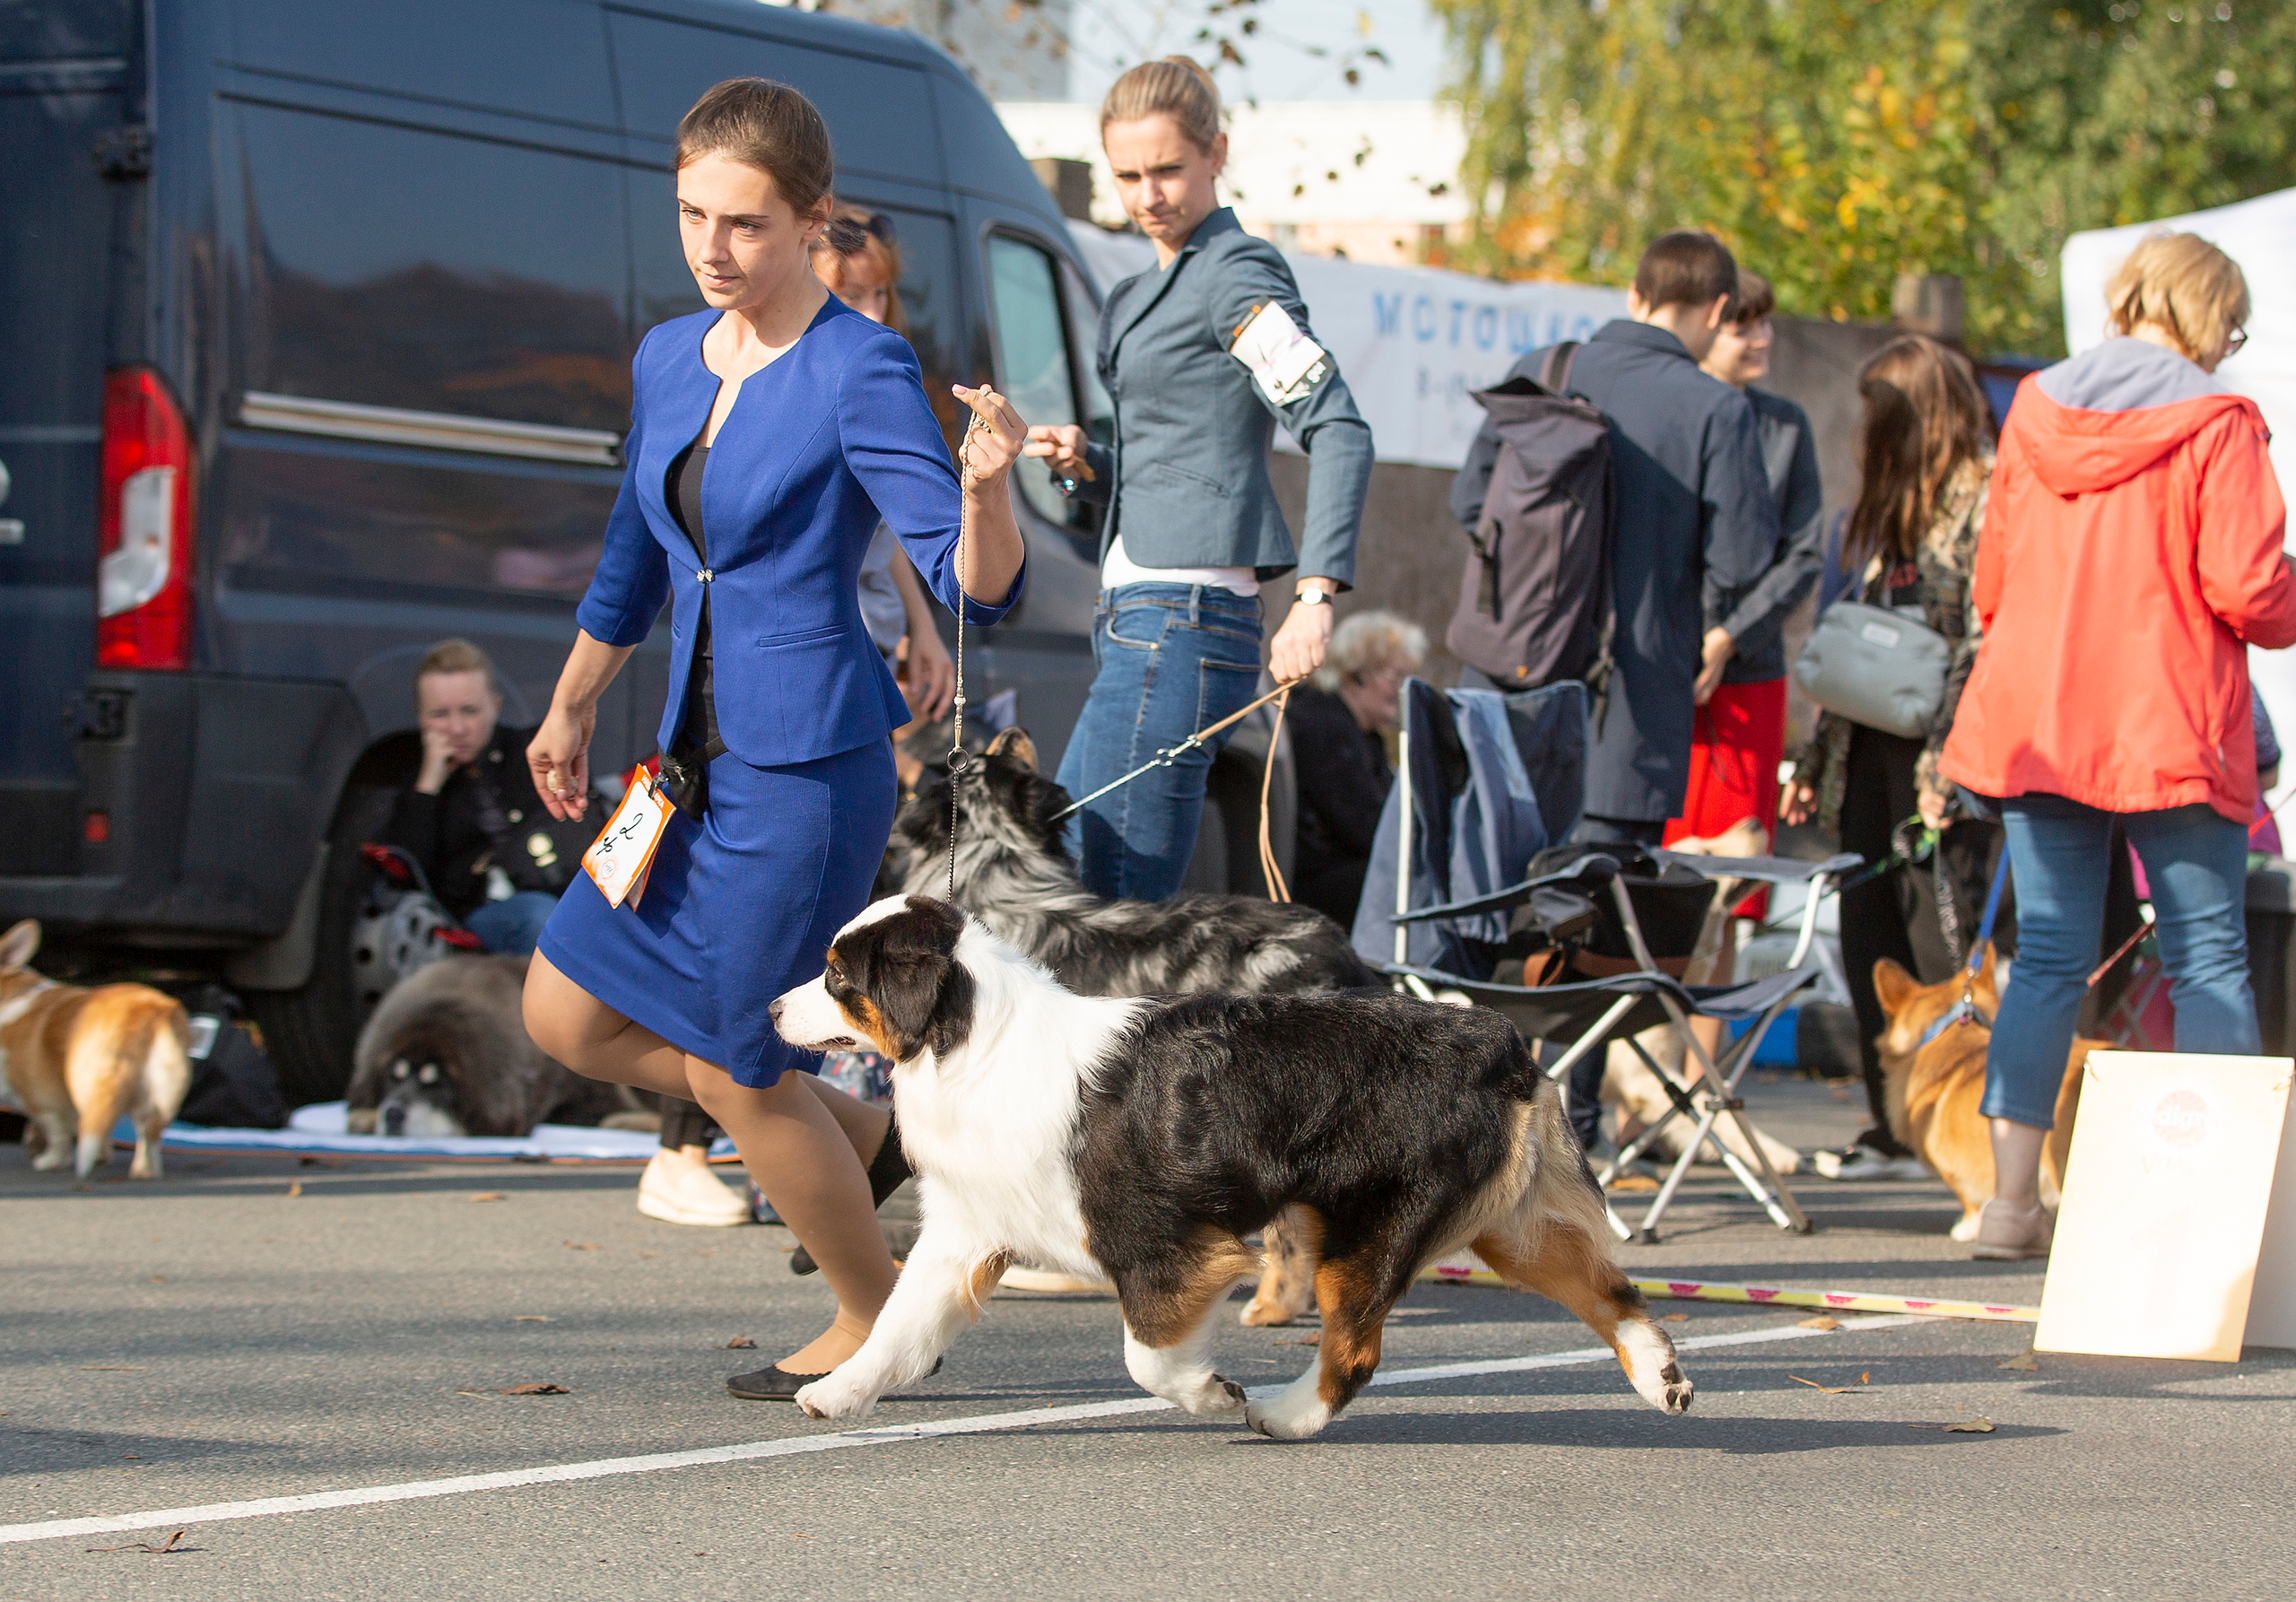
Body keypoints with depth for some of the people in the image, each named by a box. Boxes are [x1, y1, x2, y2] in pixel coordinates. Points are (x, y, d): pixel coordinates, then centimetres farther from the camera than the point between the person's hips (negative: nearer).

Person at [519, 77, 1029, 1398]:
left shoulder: (863, 371, -13)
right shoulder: (669, 362, 8)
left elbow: (978, 592, -18)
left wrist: (984, 484, -38)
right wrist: (573, 707, 35)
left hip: (809, 766, -8)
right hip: (705, 762, 8)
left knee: (734, 1067, 1)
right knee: (569, 1012, 9)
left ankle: (878, 1321, 22)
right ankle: (868, 1139, 23)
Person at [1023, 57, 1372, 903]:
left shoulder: (1236, 275, -7)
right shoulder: (1143, 295, 22)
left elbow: (1340, 432, -17)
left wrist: (1316, 593, -27)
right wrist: (1086, 465, 7)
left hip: (1180, 622, -10)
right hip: (1137, 623, 10)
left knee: (1121, 923, -13)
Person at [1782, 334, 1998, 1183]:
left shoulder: (1988, 497, -8)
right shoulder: (1891, 506, 20)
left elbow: (1987, 640, -15)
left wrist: (1948, 760, -21)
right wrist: (1818, 755, 21)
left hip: (1944, 757, -8)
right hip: (1872, 748, 9)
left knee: (1940, 940, -9)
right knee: (1871, 938, 6)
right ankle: (1895, 1131, 10)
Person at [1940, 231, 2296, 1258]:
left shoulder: (2035, 407, 7)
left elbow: (1991, 577, 12)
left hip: (2035, 722, 4)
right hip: (2172, 729, -4)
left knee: (2047, 960, 7)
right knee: (2207, 960, 2)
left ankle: (2012, 1197, 2)